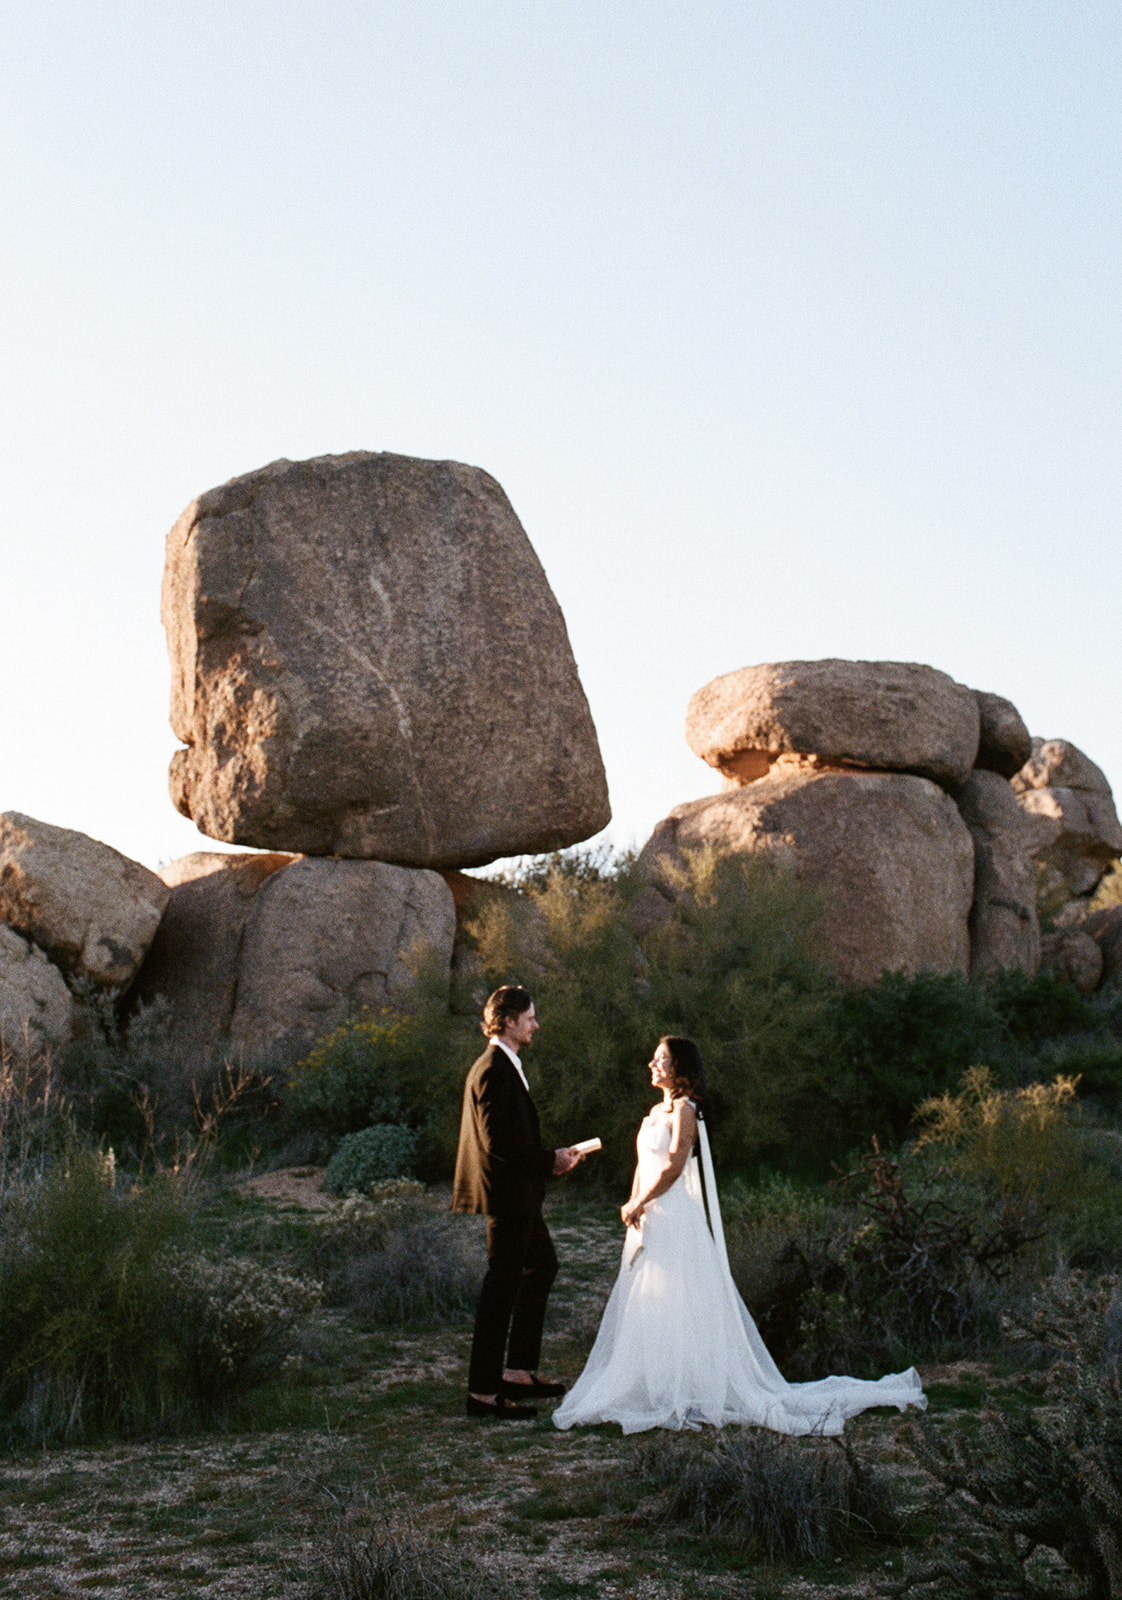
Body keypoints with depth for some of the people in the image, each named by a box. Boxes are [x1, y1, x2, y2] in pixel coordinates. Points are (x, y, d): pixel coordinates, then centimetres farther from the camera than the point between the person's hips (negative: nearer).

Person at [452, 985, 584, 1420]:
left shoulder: (505, 1067, 14)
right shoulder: (493, 1071, -19)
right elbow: (498, 1142, -25)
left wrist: (551, 1156, 8)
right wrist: (550, 1161, -15)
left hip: (519, 1196, 11)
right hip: (507, 1195, -11)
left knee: (542, 1267, 20)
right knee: (503, 1286, -5)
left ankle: (518, 1372, 27)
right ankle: (483, 1392, 2)